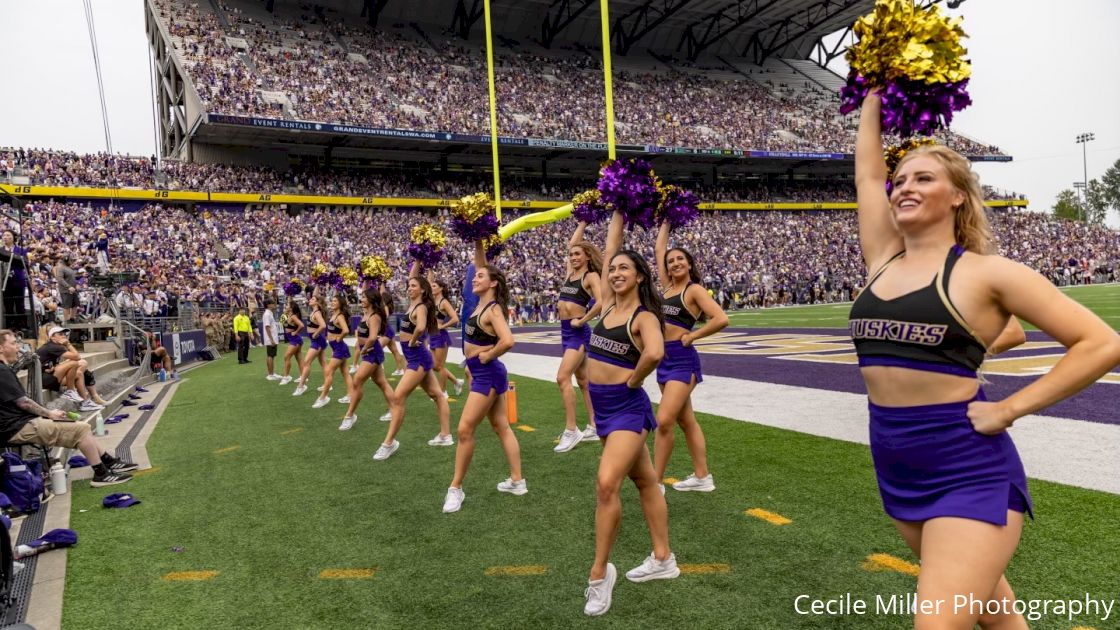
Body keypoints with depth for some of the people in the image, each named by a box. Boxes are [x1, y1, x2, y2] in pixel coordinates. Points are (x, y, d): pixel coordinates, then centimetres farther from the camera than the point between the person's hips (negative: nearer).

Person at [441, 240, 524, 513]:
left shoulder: (493, 309, -19)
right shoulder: (484, 302, 5)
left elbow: (507, 341, -33)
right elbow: (481, 266, 12)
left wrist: (487, 356, -18)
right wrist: (478, 243, 1)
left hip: (487, 374, -10)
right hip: (487, 375, 10)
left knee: (465, 430, -4)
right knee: (502, 427, 12)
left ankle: (456, 488, 6)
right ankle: (517, 481, 19)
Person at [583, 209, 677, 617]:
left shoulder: (645, 317, -13)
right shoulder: (608, 304, 7)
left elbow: (654, 353, -34)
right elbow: (609, 249, 9)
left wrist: (633, 381, -19)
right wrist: (619, 212, 16)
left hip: (627, 407, -8)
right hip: (602, 407, 8)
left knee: (606, 485, -17)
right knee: (645, 481, 17)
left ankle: (599, 574, -4)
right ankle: (663, 560, 29)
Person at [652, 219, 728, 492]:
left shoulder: (695, 290, -8)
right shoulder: (668, 286, 11)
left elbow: (721, 319, -20)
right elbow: (658, 249, 18)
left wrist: (691, 336, -13)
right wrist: (666, 222, 22)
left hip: (682, 360, -8)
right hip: (664, 359, 8)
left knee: (664, 421, -13)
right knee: (686, 420, 13)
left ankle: (656, 482, -5)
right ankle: (702, 477, 22)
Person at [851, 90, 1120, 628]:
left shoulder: (984, 273, -8)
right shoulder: (883, 261, 6)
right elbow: (867, 169, 11)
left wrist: (1010, 409, -12)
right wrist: (876, 93, 19)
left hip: (969, 474, -6)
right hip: (896, 472, 6)